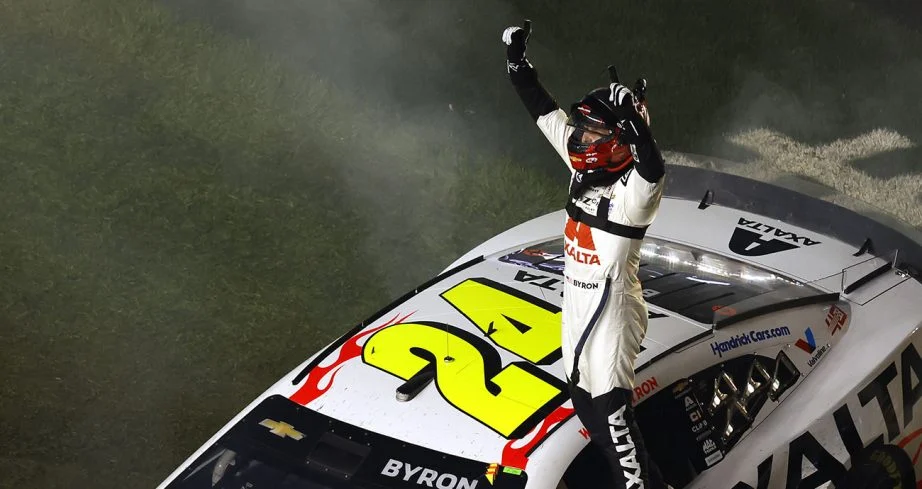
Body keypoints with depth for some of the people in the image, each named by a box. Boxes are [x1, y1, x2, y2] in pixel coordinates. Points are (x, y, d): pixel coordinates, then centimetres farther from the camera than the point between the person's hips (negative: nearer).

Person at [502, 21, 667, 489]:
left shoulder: (635, 191, -23)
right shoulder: (584, 166, -1)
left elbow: (653, 169, -46)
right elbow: (545, 112, 7)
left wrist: (633, 121, -61)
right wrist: (517, 62, 5)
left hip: (612, 314, -9)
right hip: (576, 306, 9)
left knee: (612, 415, -5)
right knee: (586, 406, 19)